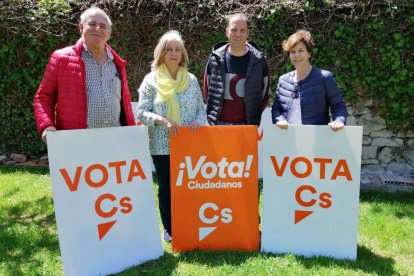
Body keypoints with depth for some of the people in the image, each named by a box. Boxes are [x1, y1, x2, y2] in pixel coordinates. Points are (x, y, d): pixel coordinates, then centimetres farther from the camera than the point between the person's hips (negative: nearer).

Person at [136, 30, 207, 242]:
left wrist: (198, 121, -12)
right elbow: (141, 113, -5)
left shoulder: (191, 80, 6)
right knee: (166, 188, 8)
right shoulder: (151, 80, -2)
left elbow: (201, 108, 8)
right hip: (162, 145, -2)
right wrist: (163, 120, -19)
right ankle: (170, 230, 23)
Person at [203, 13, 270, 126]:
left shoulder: (258, 60, -2)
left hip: (247, 125, -1)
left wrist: (254, 118, 1)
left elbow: (265, 93, 6)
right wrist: (213, 118, 6)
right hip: (219, 123, 1)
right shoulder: (215, 59, 0)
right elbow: (207, 90, 10)